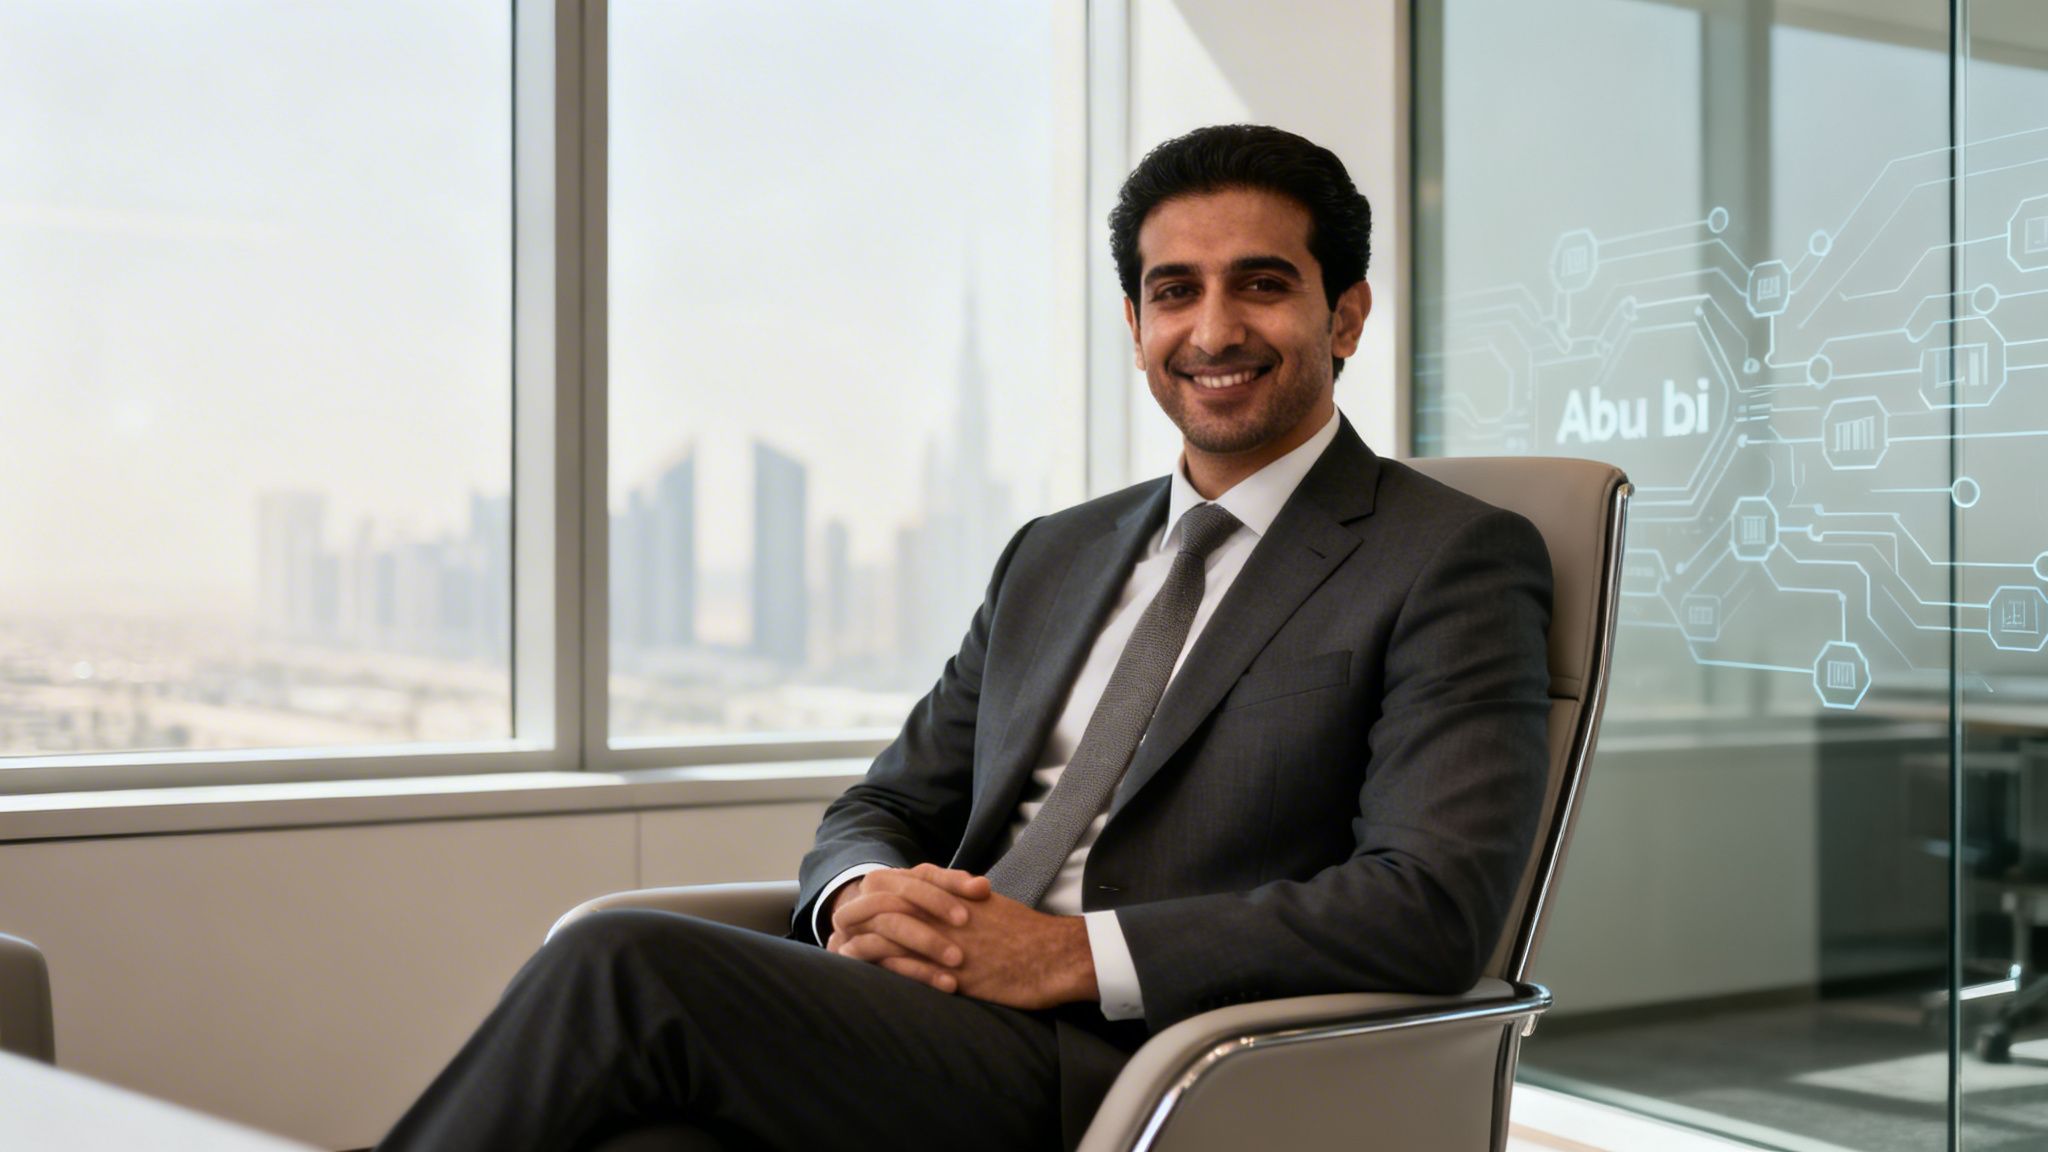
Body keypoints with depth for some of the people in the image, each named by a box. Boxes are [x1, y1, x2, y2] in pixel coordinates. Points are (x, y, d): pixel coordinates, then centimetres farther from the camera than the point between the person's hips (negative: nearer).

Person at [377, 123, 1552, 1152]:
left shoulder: (1457, 562, 2)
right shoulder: (1054, 556, 22)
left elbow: (1434, 906, -11)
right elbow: (890, 804, 23)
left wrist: (1076, 952, -15)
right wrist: (863, 895, -3)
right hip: (930, 1037, 5)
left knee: (626, 963, -23)